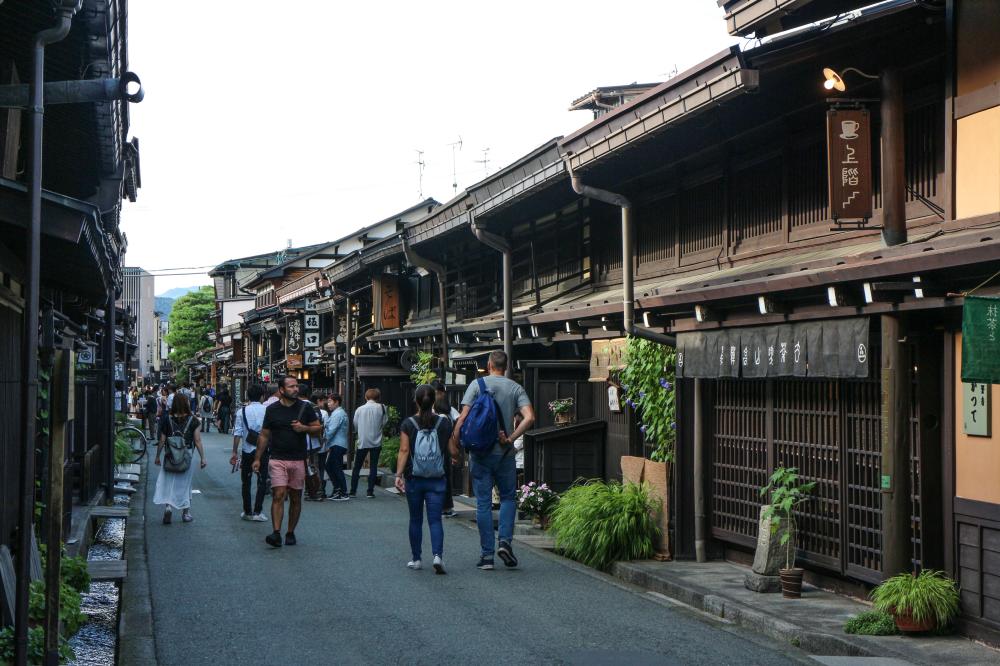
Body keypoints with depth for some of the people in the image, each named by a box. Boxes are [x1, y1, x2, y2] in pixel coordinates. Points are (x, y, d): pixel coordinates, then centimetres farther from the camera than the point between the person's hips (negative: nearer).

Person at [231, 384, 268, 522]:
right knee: (261, 481, 5)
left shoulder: (242, 412, -3)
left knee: (246, 482, 12)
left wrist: (234, 452, 0)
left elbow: (237, 434, -5)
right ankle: (257, 512, -2)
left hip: (247, 451, 1)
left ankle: (247, 512, 16)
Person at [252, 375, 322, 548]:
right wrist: (257, 459, 6)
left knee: (295, 498, 7)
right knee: (278, 495, -13)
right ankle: (276, 533, -16)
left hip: (298, 460, 2)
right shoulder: (272, 409, 3)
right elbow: (264, 436, 9)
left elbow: (318, 428, 9)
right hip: (277, 460, -2)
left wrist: (304, 428, -10)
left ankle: (290, 533, 19)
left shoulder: (305, 408, 4)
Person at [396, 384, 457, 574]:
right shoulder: (444, 422, -3)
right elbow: (454, 451, -1)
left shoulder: (408, 424, -5)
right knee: (435, 519, 0)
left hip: (414, 479, 0)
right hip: (437, 480, 0)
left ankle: (416, 559, 18)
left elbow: (404, 451, -11)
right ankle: (438, 555, -19)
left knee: (416, 520, 13)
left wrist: (399, 475, -12)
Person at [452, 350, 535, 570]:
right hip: (504, 453, 1)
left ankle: (487, 554, 5)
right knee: (508, 497, 16)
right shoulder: (516, 388, 2)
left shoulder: (477, 384, -2)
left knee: (483, 503, 4)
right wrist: (510, 439, -6)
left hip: (480, 453, -1)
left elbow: (463, 418, -9)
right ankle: (505, 540, -3)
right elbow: (529, 418, -12)